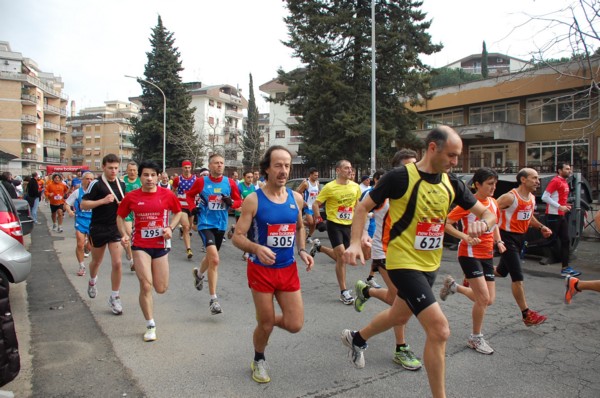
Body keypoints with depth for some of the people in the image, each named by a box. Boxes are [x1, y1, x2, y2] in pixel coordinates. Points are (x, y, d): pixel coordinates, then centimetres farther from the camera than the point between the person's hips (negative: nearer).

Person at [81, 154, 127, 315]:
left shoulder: (122, 184, 4)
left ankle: (114, 297, 8)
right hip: (98, 228, -2)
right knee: (96, 261, 17)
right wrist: (103, 201, -23)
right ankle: (92, 282, 50)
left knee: (117, 263, -6)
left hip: (115, 228, 2)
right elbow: (83, 205, -12)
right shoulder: (96, 184, -10)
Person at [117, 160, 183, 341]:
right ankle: (150, 326, 10)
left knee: (161, 289, 9)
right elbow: (120, 216, 8)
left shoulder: (167, 195, -5)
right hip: (140, 246, -1)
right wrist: (124, 234, -8)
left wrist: (170, 227, -7)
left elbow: (178, 212, 9)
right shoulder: (131, 196, -4)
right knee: (146, 286, -8)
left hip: (161, 245, 1)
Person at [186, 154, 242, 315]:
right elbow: (189, 194, 11)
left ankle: (199, 273, 59)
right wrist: (193, 208, -5)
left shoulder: (230, 183, -2)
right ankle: (213, 300, -10)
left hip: (221, 225, 4)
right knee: (215, 259, -20)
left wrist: (231, 202, -15)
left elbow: (238, 201, 6)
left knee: (211, 256, 24)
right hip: (205, 224, -4)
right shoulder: (201, 182, -6)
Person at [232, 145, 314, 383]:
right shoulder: (253, 200, -13)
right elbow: (237, 237, -13)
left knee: (295, 325, 4)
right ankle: (259, 361, 39)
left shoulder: (296, 198, 0)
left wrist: (302, 250, 1)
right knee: (265, 325, 7)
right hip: (261, 269, -4)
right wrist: (257, 248, -32)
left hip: (288, 269, 4)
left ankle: (268, 320, 38)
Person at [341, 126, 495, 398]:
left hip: (430, 265, 8)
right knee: (439, 329, -15)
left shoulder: (452, 184, 0)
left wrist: (482, 223, -19)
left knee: (400, 315, 27)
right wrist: (355, 243, -20)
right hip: (404, 263, -8)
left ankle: (356, 338, 55)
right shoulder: (400, 177, -17)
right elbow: (363, 207, -8)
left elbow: (487, 213, 5)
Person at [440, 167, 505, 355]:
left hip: (487, 254, 7)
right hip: (470, 253, -7)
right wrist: (465, 237, -25)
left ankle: (453, 286, 30)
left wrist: (498, 241, 7)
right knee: (483, 299, -8)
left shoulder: (493, 202, 7)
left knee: (489, 300, 8)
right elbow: (446, 223, -16)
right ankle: (475, 338, 12)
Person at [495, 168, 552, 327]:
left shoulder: (532, 198, 9)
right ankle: (527, 314, 4)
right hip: (507, 238, -9)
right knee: (517, 277, -5)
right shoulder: (510, 197, -19)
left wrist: (541, 227, 9)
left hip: (520, 237, 9)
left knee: (502, 272, 20)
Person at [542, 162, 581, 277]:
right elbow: (545, 197, -19)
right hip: (553, 216, -9)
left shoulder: (565, 182, 14)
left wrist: (565, 206, 7)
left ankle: (565, 268, 10)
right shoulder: (555, 181, -12)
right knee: (551, 240, -5)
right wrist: (559, 207, -19)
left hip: (562, 216, 9)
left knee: (565, 241, 7)